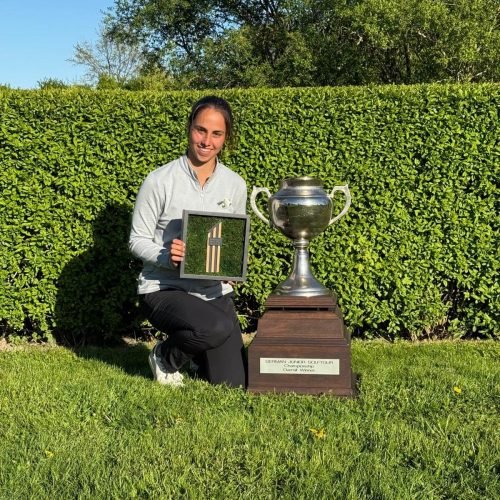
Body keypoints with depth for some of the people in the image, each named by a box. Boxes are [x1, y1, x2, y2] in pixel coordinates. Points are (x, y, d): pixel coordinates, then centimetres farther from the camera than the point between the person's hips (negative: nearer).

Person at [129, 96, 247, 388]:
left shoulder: (235, 185, 2)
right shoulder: (160, 181, -11)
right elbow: (138, 241, -6)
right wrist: (167, 256, -26)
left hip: (215, 291, 5)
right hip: (163, 290, -5)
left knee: (233, 384, 2)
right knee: (218, 328, -36)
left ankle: (195, 349, 36)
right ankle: (166, 357, -1)